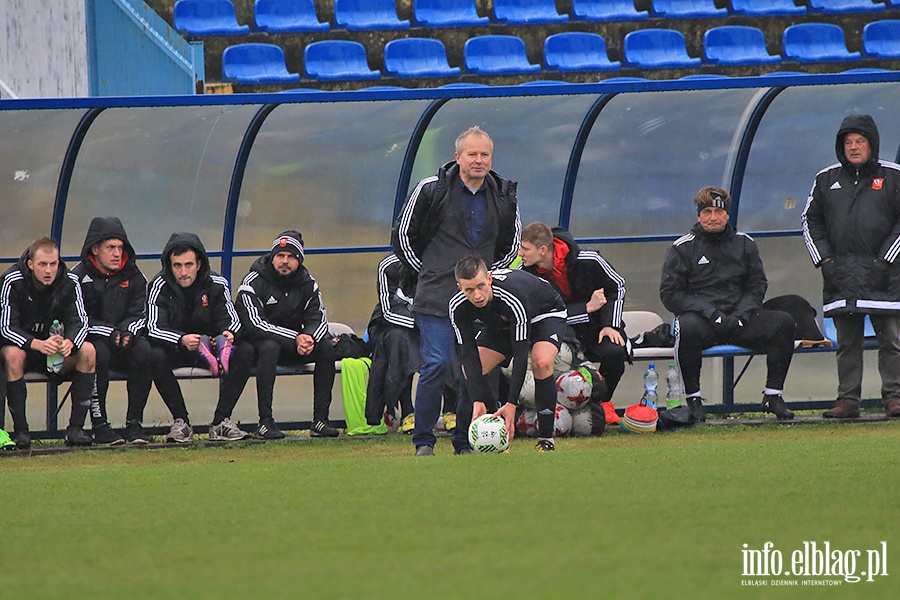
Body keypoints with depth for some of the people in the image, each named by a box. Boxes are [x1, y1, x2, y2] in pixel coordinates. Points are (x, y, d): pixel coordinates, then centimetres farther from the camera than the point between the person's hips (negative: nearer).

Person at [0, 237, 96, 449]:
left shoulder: (69, 282, -9)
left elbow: (79, 322, -11)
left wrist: (69, 342, -35)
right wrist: (38, 344, -41)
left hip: (53, 347, 3)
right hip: (21, 344, -3)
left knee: (87, 350, -23)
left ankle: (76, 428, -23)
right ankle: (20, 430, -31)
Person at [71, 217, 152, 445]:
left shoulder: (133, 277, 7)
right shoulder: (79, 277, -7)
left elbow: (140, 315, 2)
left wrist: (128, 333, -20)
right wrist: (110, 334, -24)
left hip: (124, 343, 3)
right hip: (91, 341, -3)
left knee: (143, 350, -28)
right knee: (99, 353, -36)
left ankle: (134, 422, -23)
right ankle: (99, 424, -27)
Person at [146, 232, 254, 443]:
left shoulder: (216, 284, -7)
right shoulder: (159, 287, -14)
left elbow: (230, 318, -6)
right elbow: (153, 328, -23)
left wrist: (228, 333, -32)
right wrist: (182, 340, -42)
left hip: (210, 345, 2)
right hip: (174, 350, -2)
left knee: (245, 350, -23)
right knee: (155, 356, -35)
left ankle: (221, 421, -22)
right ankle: (181, 422, -25)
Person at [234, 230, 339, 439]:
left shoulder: (307, 284, 1)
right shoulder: (253, 283, -15)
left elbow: (318, 319, -4)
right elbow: (255, 325, -24)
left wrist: (309, 337, -29)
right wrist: (296, 338, -31)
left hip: (293, 344, 5)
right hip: (256, 344, -5)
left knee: (326, 346, -20)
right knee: (270, 347, -38)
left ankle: (320, 419, -20)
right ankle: (265, 421, -36)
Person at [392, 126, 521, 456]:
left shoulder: (504, 197, 8)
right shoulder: (430, 190, -3)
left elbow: (511, 246, 24)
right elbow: (402, 236, 7)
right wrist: (430, 272, 7)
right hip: (436, 299, -4)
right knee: (436, 365, -13)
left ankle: (464, 442, 12)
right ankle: (423, 441, -3)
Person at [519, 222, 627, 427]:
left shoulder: (587, 261, -19)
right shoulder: (529, 274, -16)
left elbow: (617, 286, -3)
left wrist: (610, 325, -12)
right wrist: (588, 308, -23)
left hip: (597, 326, -1)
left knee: (614, 352, -31)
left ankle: (602, 402, -1)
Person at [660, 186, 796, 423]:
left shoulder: (744, 244, 12)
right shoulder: (683, 248, 1)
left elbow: (757, 286, 12)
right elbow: (669, 294, -5)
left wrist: (741, 314, -9)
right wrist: (711, 313, -16)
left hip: (739, 318, 4)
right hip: (701, 319, -4)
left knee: (783, 323, -19)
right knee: (688, 327, -39)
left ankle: (773, 396, -10)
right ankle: (693, 399, -24)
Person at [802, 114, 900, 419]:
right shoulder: (827, 179, 13)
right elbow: (811, 220, 16)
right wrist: (824, 259, 4)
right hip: (840, 276, 3)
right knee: (847, 342, 3)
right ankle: (848, 399, 5)